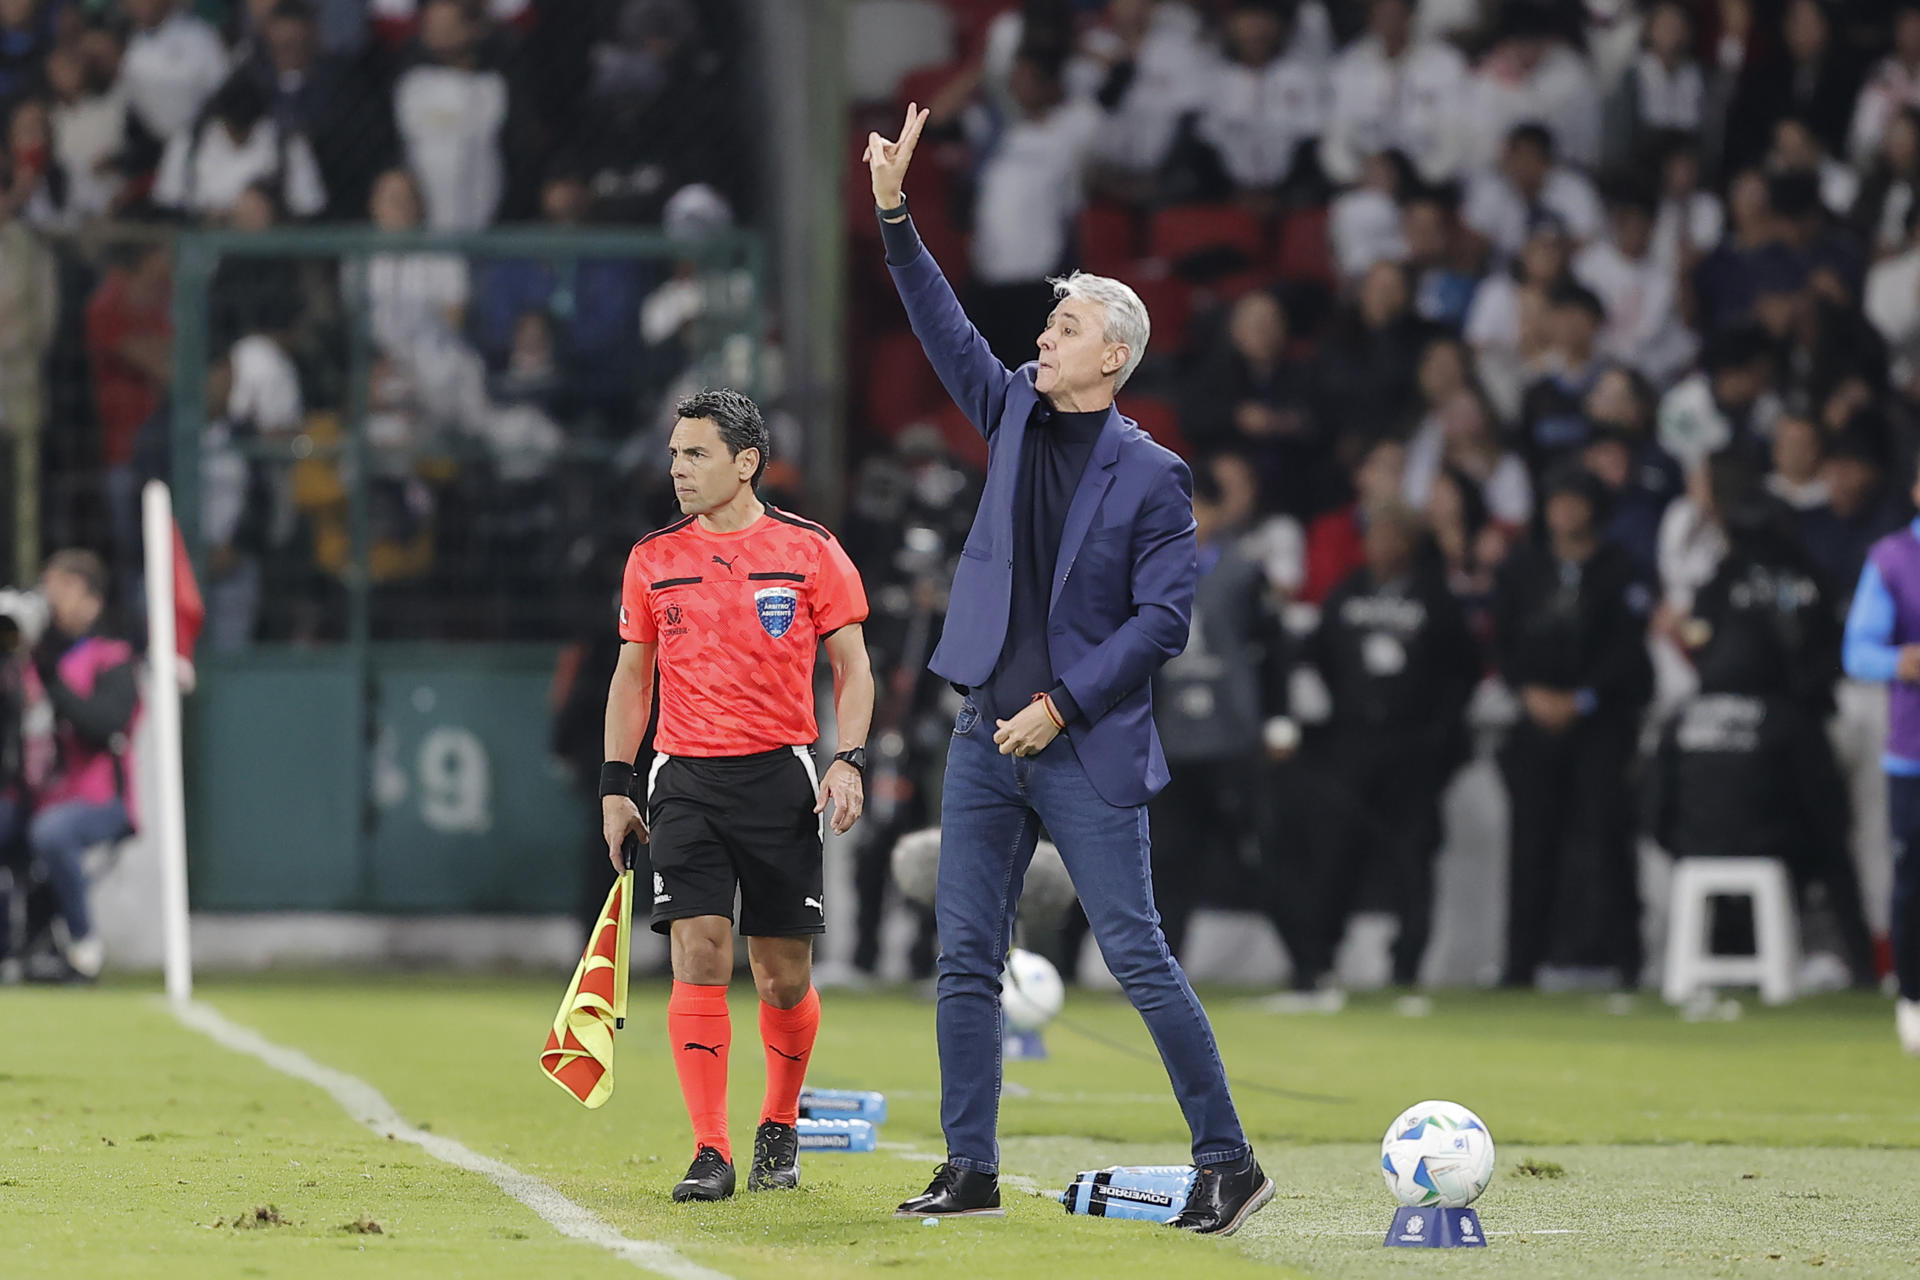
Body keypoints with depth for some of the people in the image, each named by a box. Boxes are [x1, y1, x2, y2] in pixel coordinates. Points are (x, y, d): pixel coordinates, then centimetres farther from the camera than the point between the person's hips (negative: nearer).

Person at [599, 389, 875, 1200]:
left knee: (784, 977, 3)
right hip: (686, 781, 1)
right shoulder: (653, 559, 7)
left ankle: (779, 1128, 27)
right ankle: (710, 1155, -11)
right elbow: (631, 675, 15)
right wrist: (615, 785, 9)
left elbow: (852, 664, 4)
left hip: (778, 775, -1)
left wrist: (849, 760, -9)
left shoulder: (809, 551, 1)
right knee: (700, 955, -12)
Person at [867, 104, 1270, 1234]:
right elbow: (943, 328, 8)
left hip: (1089, 750, -6)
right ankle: (971, 1170, 11)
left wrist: (1063, 705, -14)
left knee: (1140, 958, -7)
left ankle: (1229, 1161, -1)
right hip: (989, 739, 6)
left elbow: (1165, 617, -11)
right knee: (966, 961, 5)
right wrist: (894, 211, 0)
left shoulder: (1152, 476, -7)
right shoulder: (1017, 415, 9)